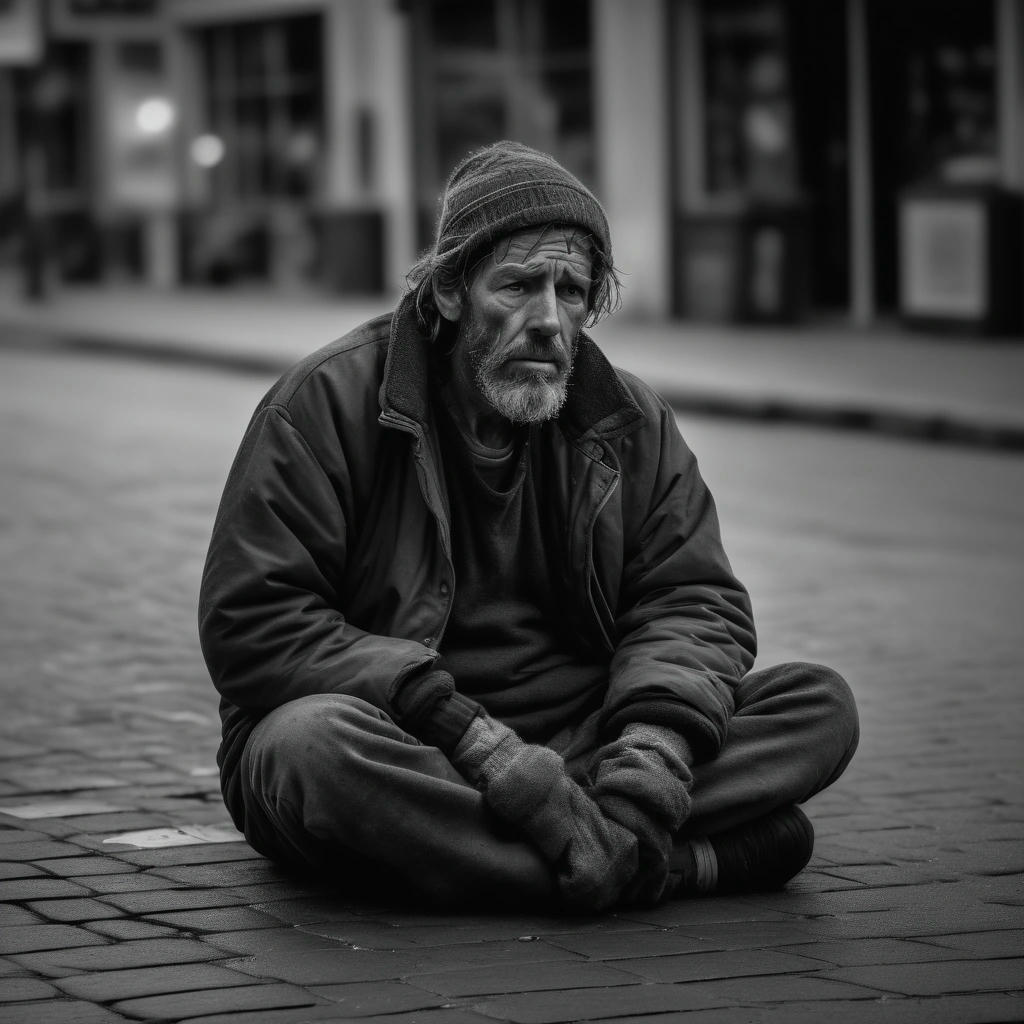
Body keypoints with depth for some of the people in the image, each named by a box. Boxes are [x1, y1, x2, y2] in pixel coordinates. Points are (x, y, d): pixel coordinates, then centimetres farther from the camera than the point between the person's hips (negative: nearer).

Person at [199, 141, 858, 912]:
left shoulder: (629, 422, 9)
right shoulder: (328, 403, -6)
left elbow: (693, 599, 4)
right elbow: (251, 624, -14)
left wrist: (655, 747, -21)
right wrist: (472, 740, -24)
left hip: (580, 743, 4)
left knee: (819, 706, -13)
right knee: (313, 746, -39)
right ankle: (692, 864, -34)